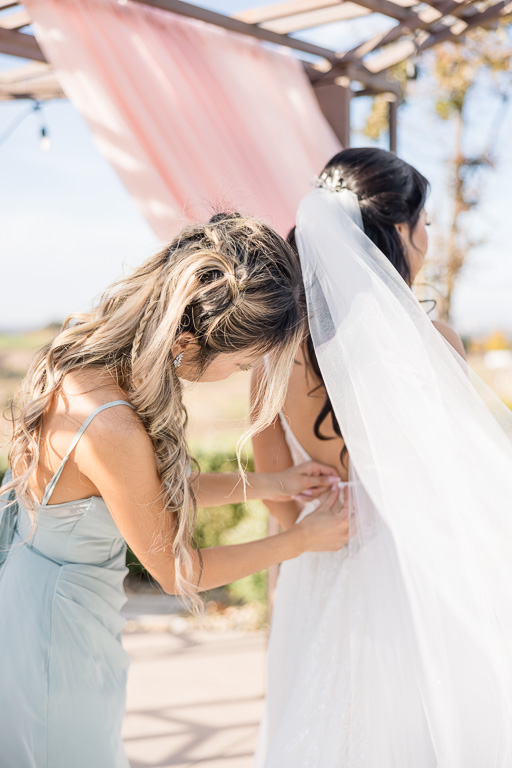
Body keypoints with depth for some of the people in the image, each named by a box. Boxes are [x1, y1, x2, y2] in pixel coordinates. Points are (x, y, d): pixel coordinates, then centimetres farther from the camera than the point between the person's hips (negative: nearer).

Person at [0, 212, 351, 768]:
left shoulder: (86, 354, -9)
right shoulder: (111, 430, -36)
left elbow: (155, 489, 6)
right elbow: (178, 572, -19)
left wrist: (269, 485, 5)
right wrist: (304, 539, -8)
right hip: (51, 646, -9)